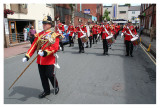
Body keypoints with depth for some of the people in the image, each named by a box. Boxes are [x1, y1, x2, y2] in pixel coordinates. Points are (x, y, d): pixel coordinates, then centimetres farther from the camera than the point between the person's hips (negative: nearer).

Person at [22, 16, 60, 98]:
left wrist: (45, 52, -32)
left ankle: (56, 87, 32)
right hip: (40, 60, 5)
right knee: (43, 76, 12)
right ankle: (46, 91, 31)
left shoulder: (54, 35, -5)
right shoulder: (39, 35, 11)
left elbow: (55, 47, -18)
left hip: (49, 60, -5)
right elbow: (33, 46, 8)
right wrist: (27, 56, -1)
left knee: (49, 75, 2)